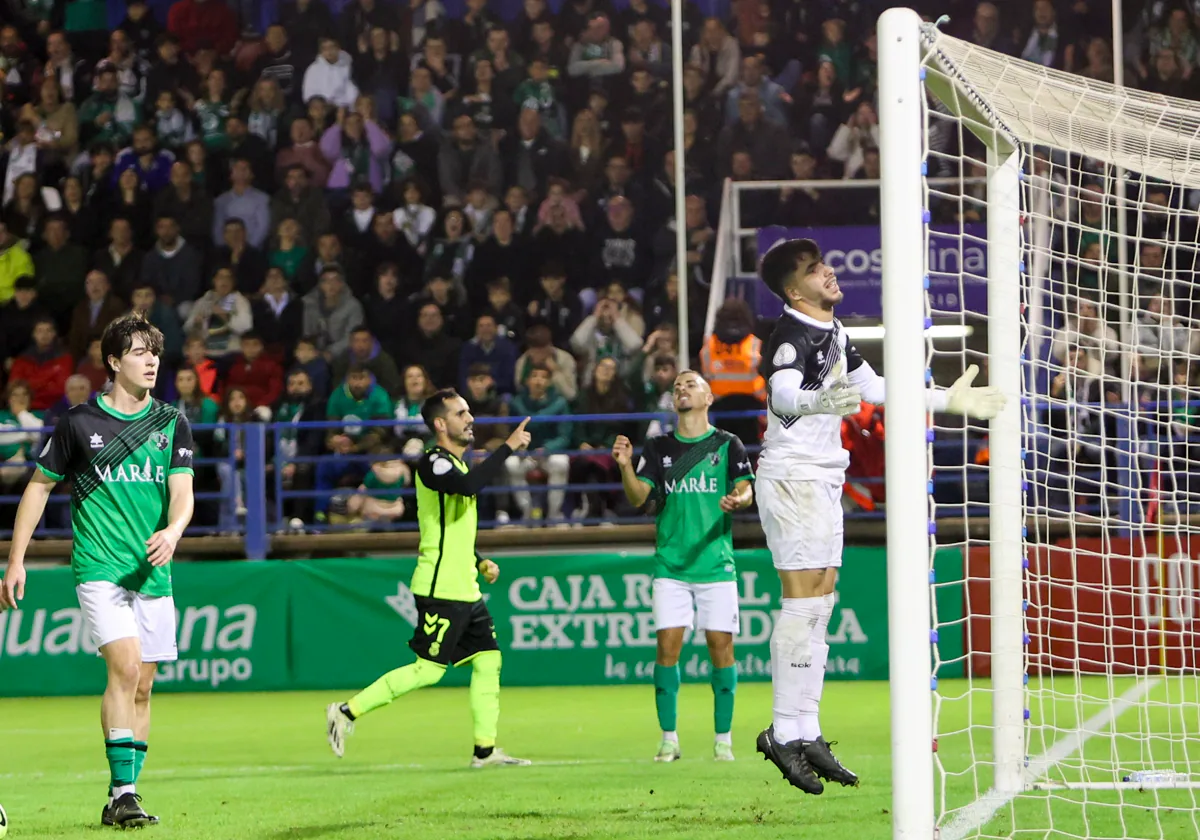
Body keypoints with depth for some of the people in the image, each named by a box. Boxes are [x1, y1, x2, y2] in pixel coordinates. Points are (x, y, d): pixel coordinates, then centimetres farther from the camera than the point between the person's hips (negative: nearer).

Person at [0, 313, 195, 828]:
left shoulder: (173, 424, 8)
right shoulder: (80, 422, -1)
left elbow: (182, 491, -1)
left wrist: (173, 531, -24)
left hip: (153, 571, 4)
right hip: (99, 568, -4)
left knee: (142, 687, 6)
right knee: (125, 666, -21)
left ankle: (122, 799, 14)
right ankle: (123, 793, -22)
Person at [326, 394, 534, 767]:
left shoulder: (456, 463, 18)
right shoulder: (432, 463, -13)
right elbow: (468, 485, -36)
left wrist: (480, 562, 15)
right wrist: (508, 447, -31)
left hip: (465, 589, 10)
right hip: (440, 590, -10)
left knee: (488, 660, 6)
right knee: (428, 670, -8)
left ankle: (485, 749, 10)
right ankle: (347, 712, -1)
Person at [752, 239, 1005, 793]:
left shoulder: (834, 332, 15)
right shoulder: (791, 335, -14)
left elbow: (875, 388, 26)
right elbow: (783, 391, -32)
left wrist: (948, 400, 26)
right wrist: (816, 401, -54)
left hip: (824, 481, 10)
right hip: (792, 476, -10)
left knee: (820, 603, 8)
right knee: (802, 603, -13)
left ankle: (807, 732, 11)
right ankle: (785, 732, -14)